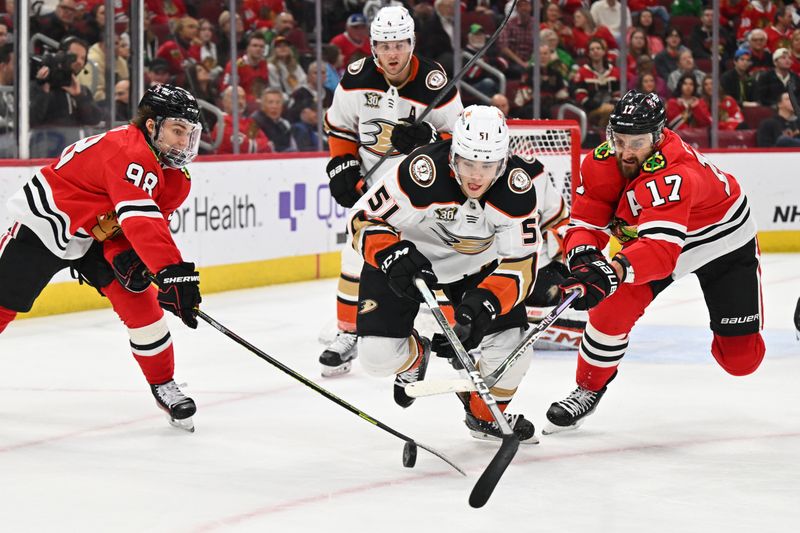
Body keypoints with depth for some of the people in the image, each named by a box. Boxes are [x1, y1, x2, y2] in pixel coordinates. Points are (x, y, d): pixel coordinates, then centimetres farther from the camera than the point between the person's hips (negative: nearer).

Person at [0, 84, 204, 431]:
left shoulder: (175, 177, -2)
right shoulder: (128, 151, -32)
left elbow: (153, 221, -1)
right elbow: (140, 219, -42)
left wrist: (127, 256, -22)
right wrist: (172, 271, -50)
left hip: (97, 237, 7)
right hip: (44, 225, -7)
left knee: (140, 301, -6)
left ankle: (163, 386, 5)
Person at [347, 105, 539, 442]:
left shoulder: (517, 187, -28)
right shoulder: (422, 173, -36)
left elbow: (519, 263, -22)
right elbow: (363, 218, -24)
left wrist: (482, 305, -38)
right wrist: (394, 257, -42)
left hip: (477, 263, 2)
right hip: (407, 253, -2)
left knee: (511, 344, -13)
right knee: (378, 355, -15)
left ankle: (486, 416, 20)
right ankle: (415, 356, 25)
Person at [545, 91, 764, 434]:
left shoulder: (673, 175, -43)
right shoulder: (601, 164, -22)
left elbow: (662, 248, -55)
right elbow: (585, 223, -17)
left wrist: (612, 271, -71)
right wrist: (582, 256, -40)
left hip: (724, 239, -5)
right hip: (648, 237, 5)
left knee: (740, 357, -3)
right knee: (612, 308, -17)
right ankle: (589, 389, 5)